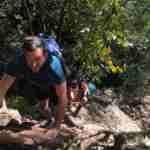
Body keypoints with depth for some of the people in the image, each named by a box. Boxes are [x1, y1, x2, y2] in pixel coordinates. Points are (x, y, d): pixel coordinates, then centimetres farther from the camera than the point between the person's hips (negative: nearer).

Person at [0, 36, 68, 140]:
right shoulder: (18, 63, -41)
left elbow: (62, 99, -38)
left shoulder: (54, 66, -47)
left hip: (55, 82, -2)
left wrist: (56, 127, -34)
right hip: (39, 83, 2)